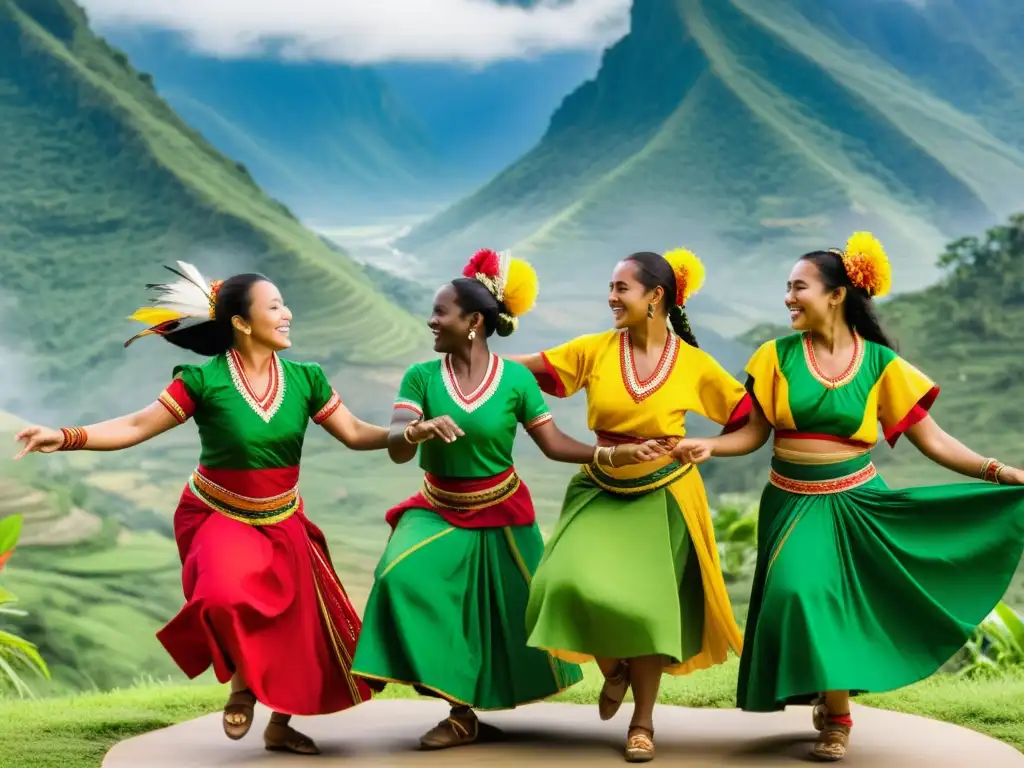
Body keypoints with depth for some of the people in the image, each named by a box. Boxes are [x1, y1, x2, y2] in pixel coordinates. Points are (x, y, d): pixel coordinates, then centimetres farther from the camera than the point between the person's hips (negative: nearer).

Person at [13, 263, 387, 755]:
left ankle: (280, 725, 30)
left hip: (282, 523, 4)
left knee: (297, 624, 5)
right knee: (229, 598, -32)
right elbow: (137, 427, -14)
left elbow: (355, 434, 1)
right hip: (219, 517, -4)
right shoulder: (204, 380, -16)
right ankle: (241, 682, 0)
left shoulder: (305, 379, -5)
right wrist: (65, 438, -25)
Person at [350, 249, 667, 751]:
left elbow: (554, 444, -8)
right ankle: (462, 713, -13)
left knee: (513, 611, 9)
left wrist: (614, 455, -20)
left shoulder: (516, 379, -12)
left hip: (500, 513, 0)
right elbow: (396, 448, -20)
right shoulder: (421, 376, -10)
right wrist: (423, 428, -43)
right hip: (439, 511, 0)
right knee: (403, 579, -23)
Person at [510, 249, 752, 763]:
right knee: (578, 584, -18)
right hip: (601, 493, 1)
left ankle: (643, 722, 20)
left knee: (647, 606, 0)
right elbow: (529, 369, -6)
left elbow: (747, 415, 0)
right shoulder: (595, 350, -6)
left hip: (662, 498, -1)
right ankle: (612, 668, 15)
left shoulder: (693, 364, -8)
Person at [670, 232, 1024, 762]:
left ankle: (832, 701, 20)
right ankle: (835, 714, 7)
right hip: (792, 503, 1)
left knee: (842, 600, -2)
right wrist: (709, 447, -19)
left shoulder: (880, 364, -5)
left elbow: (932, 440, -4)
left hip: (855, 502, 0)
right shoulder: (779, 356, -3)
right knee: (803, 594, -12)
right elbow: (754, 433, 0)